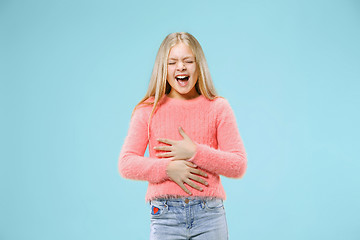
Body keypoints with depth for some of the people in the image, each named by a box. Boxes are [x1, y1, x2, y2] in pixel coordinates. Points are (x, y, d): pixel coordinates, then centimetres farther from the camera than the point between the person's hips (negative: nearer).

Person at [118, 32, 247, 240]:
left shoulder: (218, 108, 6)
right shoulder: (149, 110, 6)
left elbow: (239, 165, 0)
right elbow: (126, 164, 1)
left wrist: (194, 152, -10)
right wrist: (168, 168, -13)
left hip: (210, 216, 0)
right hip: (165, 215, 0)